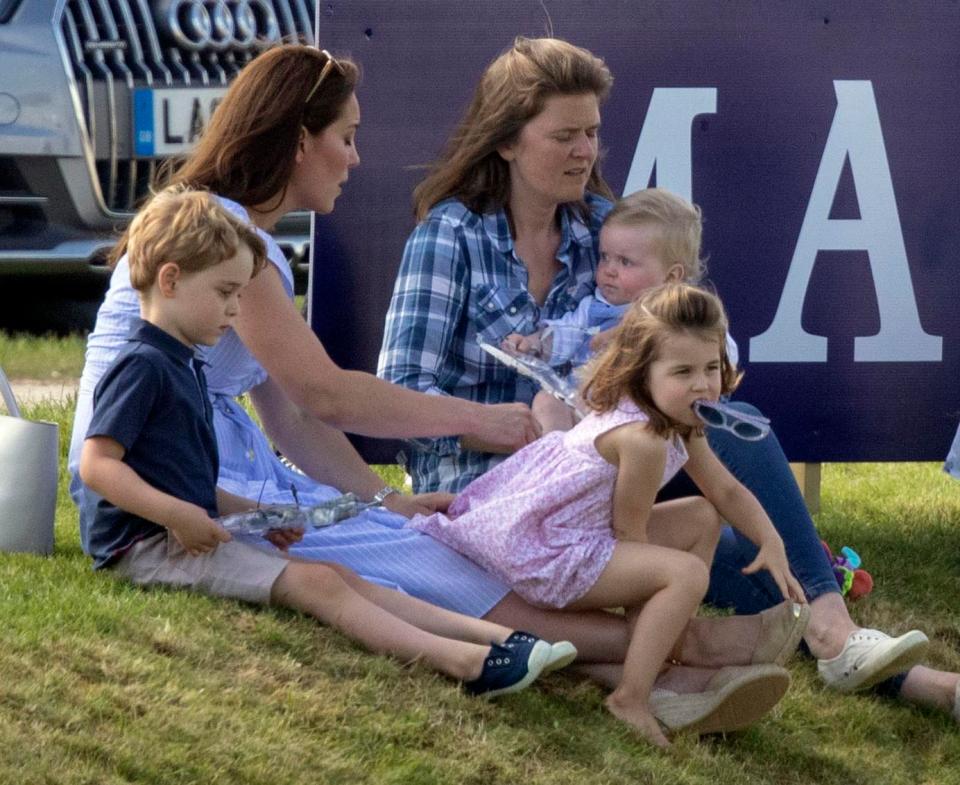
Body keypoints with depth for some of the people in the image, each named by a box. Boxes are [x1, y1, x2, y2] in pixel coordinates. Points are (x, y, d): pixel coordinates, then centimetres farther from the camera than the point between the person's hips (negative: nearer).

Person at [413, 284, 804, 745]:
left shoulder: (680, 426, 5)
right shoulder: (643, 439, -27)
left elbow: (727, 492, 14)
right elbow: (629, 531, -18)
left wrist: (772, 544, 1)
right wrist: (665, 579, -5)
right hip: (540, 554, -11)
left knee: (703, 517, 16)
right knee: (687, 574, -23)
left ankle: (669, 649, 15)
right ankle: (632, 697, -19)